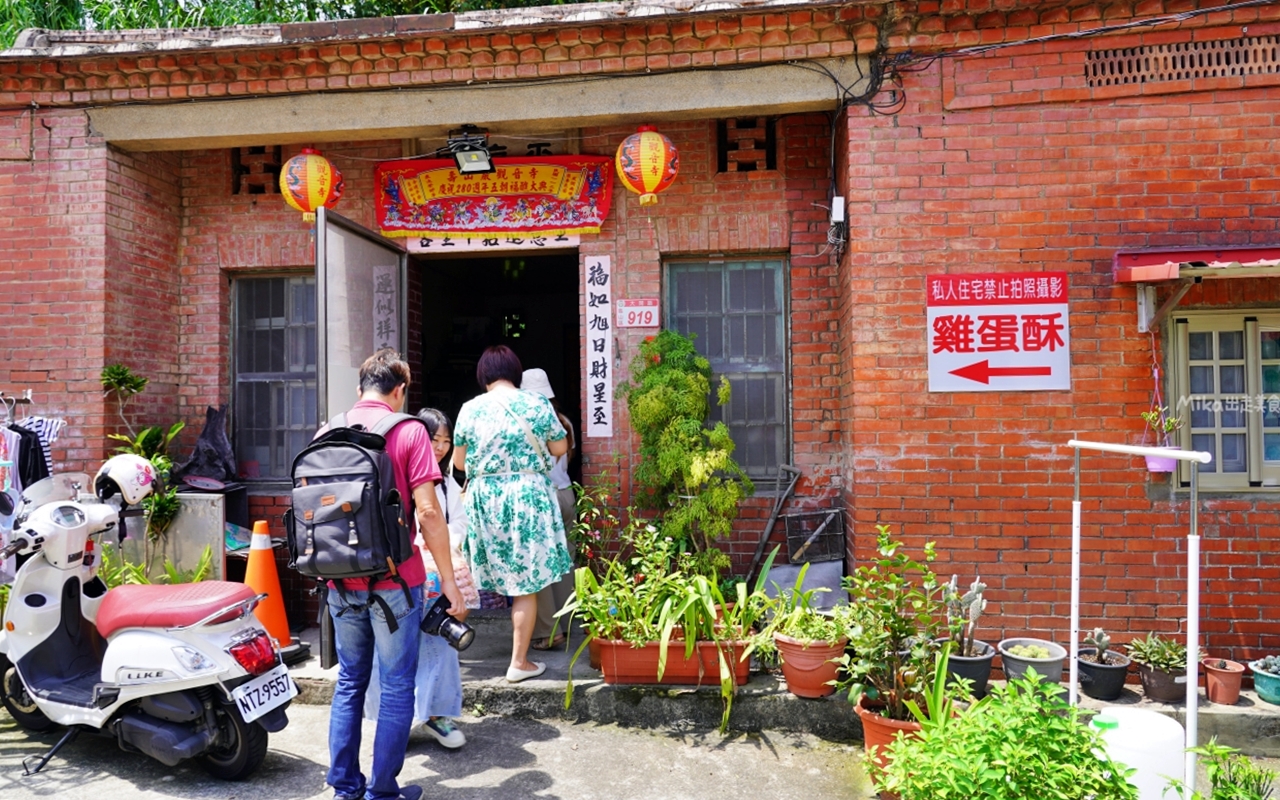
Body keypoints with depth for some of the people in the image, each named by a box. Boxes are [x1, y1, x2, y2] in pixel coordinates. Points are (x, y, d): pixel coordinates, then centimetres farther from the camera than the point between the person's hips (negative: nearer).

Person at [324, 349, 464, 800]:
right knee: (396, 687, 7)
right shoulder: (408, 431, -9)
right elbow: (427, 513, -14)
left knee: (350, 681, 18)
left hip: (341, 581, 5)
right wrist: (448, 578, -7)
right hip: (394, 580, -5)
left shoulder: (328, 431, 5)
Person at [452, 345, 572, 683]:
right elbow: (560, 448, 4)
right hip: (527, 496, -2)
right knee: (526, 585, 5)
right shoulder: (536, 404, -3)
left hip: (484, 497, 2)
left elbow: (459, 461, 7)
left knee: (469, 580, 16)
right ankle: (519, 663, 9)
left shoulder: (470, 409, 0)